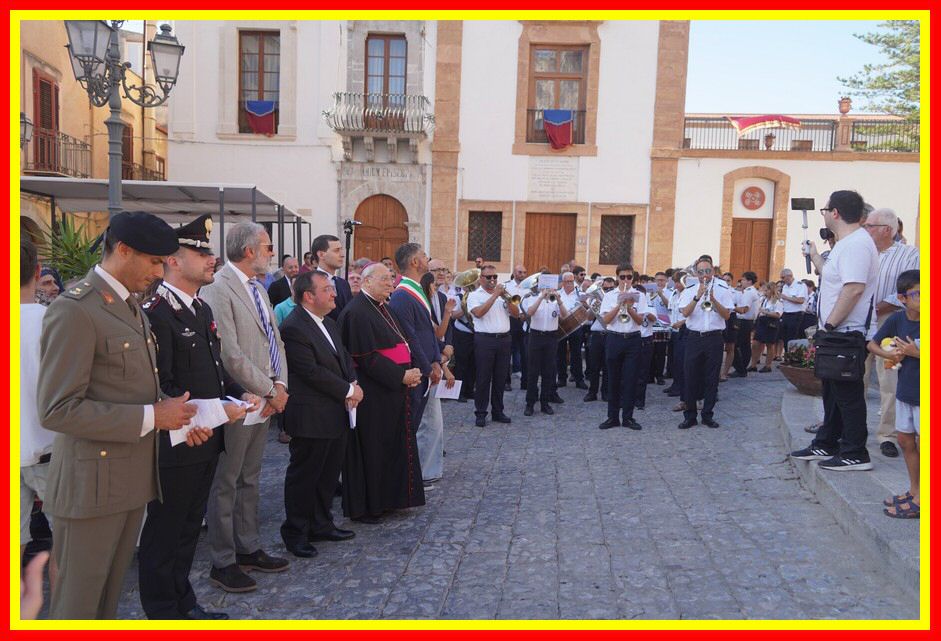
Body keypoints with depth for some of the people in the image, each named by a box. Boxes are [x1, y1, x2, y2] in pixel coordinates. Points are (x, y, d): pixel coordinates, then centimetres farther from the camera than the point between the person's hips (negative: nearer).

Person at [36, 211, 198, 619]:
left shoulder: (131, 307, 12)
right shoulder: (74, 311, -18)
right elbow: (57, 410, -22)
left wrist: (173, 413, 1)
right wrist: (151, 417, -21)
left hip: (134, 475, 8)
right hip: (94, 482, -8)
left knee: (111, 593, 20)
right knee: (78, 601, 8)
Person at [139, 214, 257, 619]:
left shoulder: (202, 309, 11)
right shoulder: (155, 313, -19)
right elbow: (158, 387, -23)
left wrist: (240, 394, 3)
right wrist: (213, 410, -22)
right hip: (175, 445, -9)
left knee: (190, 526, 21)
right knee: (164, 532, 8)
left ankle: (183, 603, 37)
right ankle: (162, 610, 24)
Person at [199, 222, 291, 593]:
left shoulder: (258, 288, 13)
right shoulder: (218, 289, -16)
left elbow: (274, 340, 14)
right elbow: (230, 356, -22)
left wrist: (281, 384, -1)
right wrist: (270, 390, -13)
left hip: (264, 400, 9)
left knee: (249, 480, 18)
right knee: (226, 485, 4)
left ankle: (248, 548, 30)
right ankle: (222, 563, 16)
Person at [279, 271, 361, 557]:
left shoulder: (329, 323, 12)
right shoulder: (293, 328, -18)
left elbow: (344, 357, 17)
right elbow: (312, 372, -22)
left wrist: (354, 383, -3)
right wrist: (348, 391, -14)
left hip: (336, 413, 9)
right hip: (311, 418, -9)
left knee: (329, 473, 18)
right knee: (303, 476, 5)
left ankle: (321, 524, 33)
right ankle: (295, 533, 20)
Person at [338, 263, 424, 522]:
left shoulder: (381, 308, 14)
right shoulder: (357, 312, -16)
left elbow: (398, 345, 18)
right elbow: (367, 358, -22)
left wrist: (409, 373, 1)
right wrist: (402, 376, -19)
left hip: (392, 392, 9)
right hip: (372, 396, -9)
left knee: (392, 447, 15)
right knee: (370, 450, 1)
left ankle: (385, 498, 28)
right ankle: (363, 507, 15)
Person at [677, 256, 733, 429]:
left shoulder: (722, 290, 5)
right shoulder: (689, 292, 7)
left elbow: (727, 315, -3)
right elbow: (685, 312, -8)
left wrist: (713, 299, -14)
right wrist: (698, 296, -18)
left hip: (714, 338, 0)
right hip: (694, 337, 0)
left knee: (712, 379, 4)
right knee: (691, 377, 1)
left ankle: (707, 415, 15)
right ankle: (690, 416, 9)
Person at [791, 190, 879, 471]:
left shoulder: (856, 243, -18)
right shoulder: (846, 243, 16)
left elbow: (854, 288, -28)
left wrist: (829, 324, -24)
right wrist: (815, 256, 33)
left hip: (846, 334, -11)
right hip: (837, 333, 11)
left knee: (848, 395, -4)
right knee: (834, 392, 17)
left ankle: (855, 454, 4)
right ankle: (826, 445, 28)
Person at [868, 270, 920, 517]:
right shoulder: (897, 319, -3)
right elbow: (873, 344, 10)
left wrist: (915, 353, -22)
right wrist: (888, 354, -7)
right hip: (905, 392, 6)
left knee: (922, 442, 0)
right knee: (905, 440, 15)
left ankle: (919, 500, 10)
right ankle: (914, 490, 31)